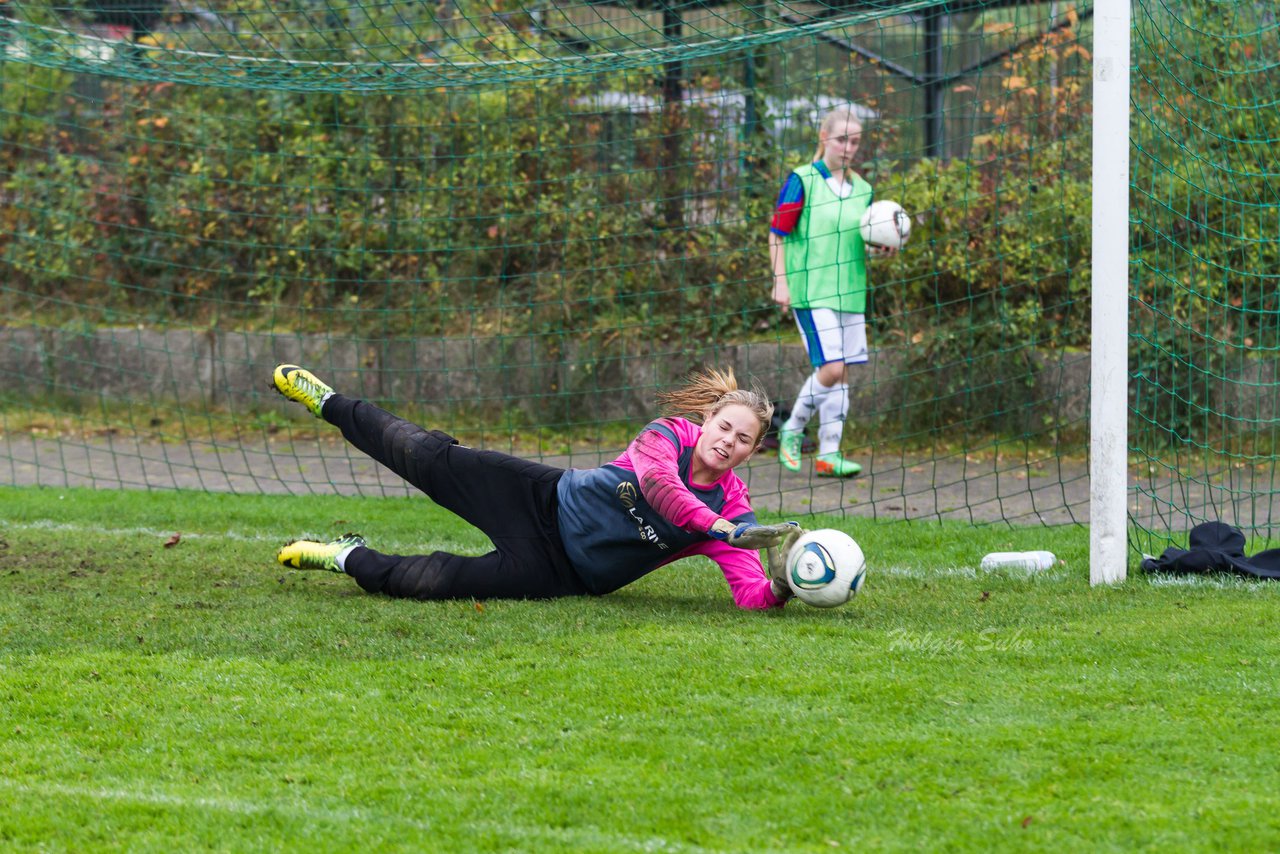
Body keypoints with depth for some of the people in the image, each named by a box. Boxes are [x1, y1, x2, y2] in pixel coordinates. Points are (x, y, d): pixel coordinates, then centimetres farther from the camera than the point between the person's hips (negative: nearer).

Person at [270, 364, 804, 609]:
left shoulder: (733, 510, -12)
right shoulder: (672, 433, -13)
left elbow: (752, 595, -21)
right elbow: (654, 478, -35)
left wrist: (781, 584, -45)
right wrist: (719, 527, -46)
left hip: (566, 574, 0)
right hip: (549, 502, 0)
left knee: (434, 582, -15)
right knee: (433, 460, 2)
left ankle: (351, 560, 14)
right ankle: (330, 405, 29)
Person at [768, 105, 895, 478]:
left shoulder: (862, 189, 13)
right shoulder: (802, 181, -4)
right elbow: (777, 234, -3)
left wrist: (880, 250, 0)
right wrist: (780, 280, -10)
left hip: (850, 292, 6)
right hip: (811, 290, -6)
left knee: (840, 374, 3)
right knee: (830, 368, -14)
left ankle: (829, 453, 7)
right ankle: (792, 430, 6)